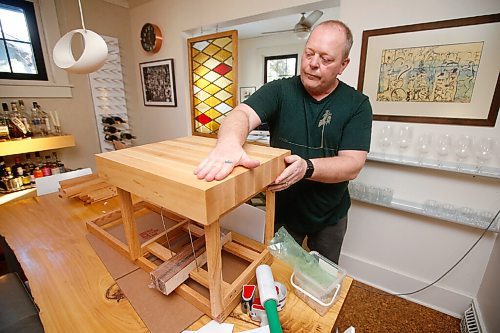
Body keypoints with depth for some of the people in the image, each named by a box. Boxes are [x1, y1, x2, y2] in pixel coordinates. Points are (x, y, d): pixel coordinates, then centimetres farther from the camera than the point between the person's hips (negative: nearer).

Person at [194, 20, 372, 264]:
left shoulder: (357, 104, -11)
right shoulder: (279, 91, -12)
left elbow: (352, 165, -19)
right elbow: (242, 114, -29)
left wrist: (307, 167, -38)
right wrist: (229, 141, -52)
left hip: (330, 216, 2)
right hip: (283, 209, -1)